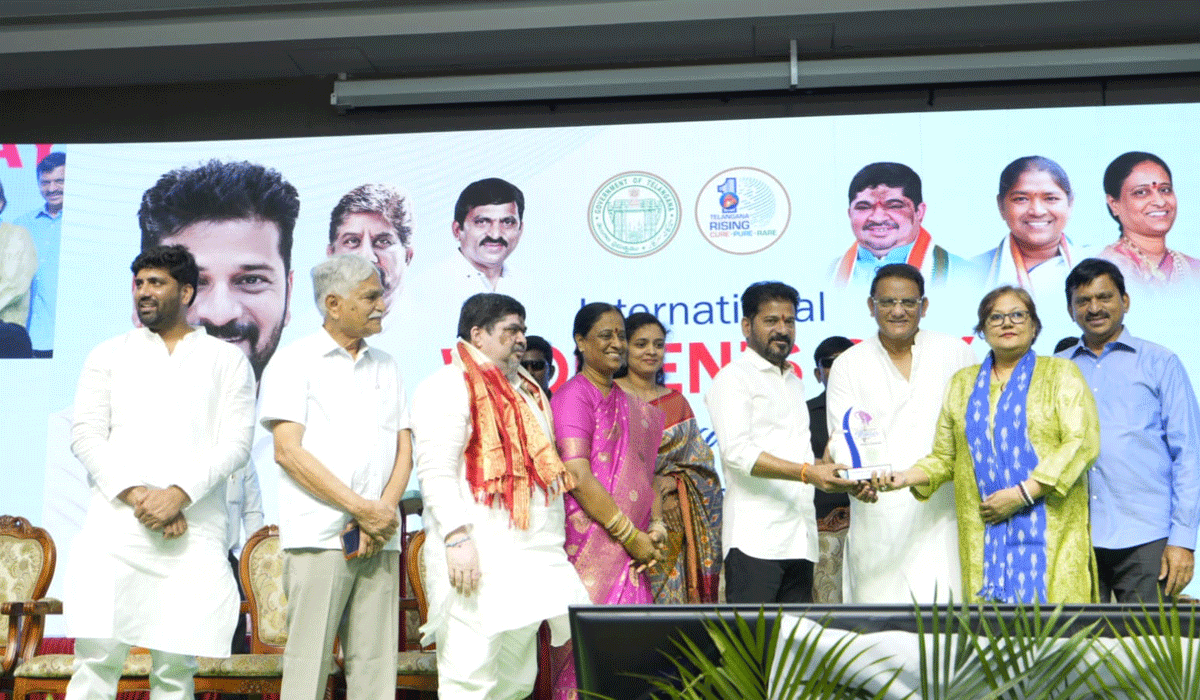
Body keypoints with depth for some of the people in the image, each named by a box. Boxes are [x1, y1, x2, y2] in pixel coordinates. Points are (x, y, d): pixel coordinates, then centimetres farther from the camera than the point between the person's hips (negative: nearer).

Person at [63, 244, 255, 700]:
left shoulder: (227, 361, 12)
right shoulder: (109, 355, 16)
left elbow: (236, 442, 2)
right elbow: (85, 434, 6)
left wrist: (180, 493, -13)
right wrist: (136, 496, -9)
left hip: (194, 533, -1)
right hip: (116, 525, 1)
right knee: (96, 659, -7)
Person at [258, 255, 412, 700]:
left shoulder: (386, 367, 18)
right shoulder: (295, 361, 1)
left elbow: (404, 449, 13)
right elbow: (288, 451, -8)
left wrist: (384, 510, -6)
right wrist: (362, 508, -11)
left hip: (380, 540, 5)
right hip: (319, 537, -5)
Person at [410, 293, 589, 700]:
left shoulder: (529, 392, 22)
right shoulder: (448, 386, -4)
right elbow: (435, 471, -14)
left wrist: (555, 546, 19)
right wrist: (458, 537, -23)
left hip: (530, 555, 8)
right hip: (477, 558, -8)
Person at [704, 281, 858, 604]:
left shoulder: (795, 382, 25)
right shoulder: (733, 377, 0)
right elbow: (737, 452, -15)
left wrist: (829, 468, 15)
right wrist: (807, 473, -23)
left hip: (800, 538, 7)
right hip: (755, 537, -7)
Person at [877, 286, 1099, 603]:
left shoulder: (1060, 373, 7)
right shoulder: (963, 383, 18)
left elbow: (1082, 442, -5)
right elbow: (944, 457, 17)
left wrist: (1023, 493, -12)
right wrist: (907, 477, -4)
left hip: (1049, 529, -2)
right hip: (984, 537, 3)